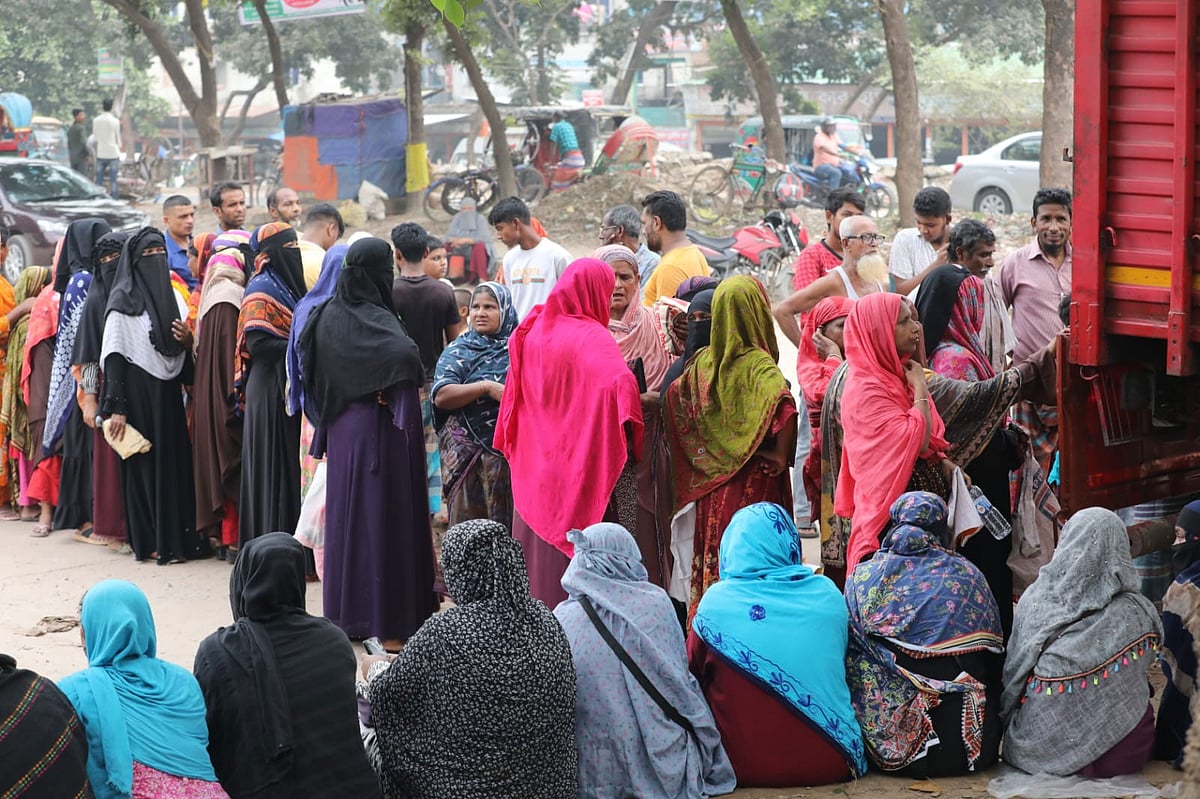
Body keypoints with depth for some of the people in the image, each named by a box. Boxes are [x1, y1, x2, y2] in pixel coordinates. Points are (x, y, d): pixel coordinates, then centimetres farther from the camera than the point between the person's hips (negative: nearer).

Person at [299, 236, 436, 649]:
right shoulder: (374, 319, -18)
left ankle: (347, 613, 23)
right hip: (380, 431, -8)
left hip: (342, 430, 8)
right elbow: (407, 355, -36)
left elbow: (314, 376, 12)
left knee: (348, 515, 15)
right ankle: (388, 623, 1)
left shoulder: (328, 315, 5)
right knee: (385, 518, -2)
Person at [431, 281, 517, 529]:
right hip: (469, 452, -1)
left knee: (511, 525, 1)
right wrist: (486, 387, -18)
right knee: (469, 529, -1)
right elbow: (441, 396, -9)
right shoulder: (459, 351, 5)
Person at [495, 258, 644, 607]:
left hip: (535, 465, 6)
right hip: (582, 467, -6)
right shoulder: (593, 339, -14)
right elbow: (620, 385, -31)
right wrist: (630, 430, -17)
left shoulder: (531, 332, 5)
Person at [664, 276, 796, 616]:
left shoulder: (703, 362, 1)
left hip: (709, 485, 6)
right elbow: (784, 404, -32)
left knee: (711, 561, 14)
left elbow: (673, 395, 12)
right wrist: (781, 455, -18)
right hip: (753, 487, -6)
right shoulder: (758, 365, -16)